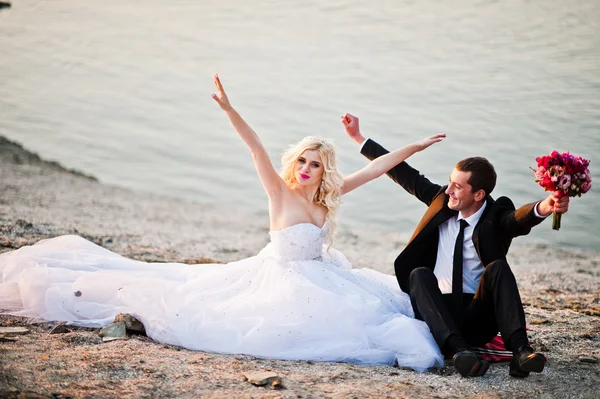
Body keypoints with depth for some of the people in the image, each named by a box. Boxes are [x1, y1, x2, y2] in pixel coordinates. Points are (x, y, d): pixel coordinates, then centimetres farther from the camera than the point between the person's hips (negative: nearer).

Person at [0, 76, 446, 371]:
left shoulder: (328, 196, 1)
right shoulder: (282, 193, -14)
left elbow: (372, 170, 4)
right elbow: (257, 148, -26)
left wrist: (414, 147, 4)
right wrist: (230, 112, -38)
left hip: (318, 279, 7)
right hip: (280, 278, -7)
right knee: (189, 299, -8)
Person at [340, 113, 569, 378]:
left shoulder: (496, 217, -5)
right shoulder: (443, 201, 6)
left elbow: (521, 219, -28)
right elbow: (405, 175, 13)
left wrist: (544, 208, -53)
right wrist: (358, 137, 15)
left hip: (478, 318, -3)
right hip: (438, 313, 3)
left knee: (498, 267, -27)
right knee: (419, 274, -26)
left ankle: (520, 350, -43)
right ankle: (459, 349, -47)